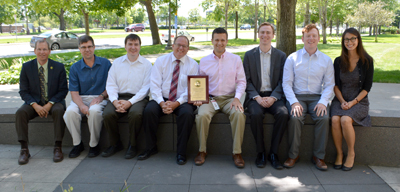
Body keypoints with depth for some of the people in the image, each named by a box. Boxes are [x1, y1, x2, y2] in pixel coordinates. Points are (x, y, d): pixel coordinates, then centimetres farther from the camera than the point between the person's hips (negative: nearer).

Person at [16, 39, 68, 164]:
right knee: (20, 112, -27)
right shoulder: (26, 67, 2)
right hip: (34, 102, 2)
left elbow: (63, 90, -3)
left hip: (54, 102, -2)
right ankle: (24, 149, -20)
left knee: (59, 111, -34)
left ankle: (58, 148, -27)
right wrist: (35, 105, -18)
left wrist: (49, 104, -18)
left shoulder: (59, 67, -2)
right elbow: (23, 91, 0)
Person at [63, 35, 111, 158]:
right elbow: (74, 92, 1)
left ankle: (94, 145, -15)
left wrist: (101, 96, -13)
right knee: (70, 111, -30)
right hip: (81, 99, 2)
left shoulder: (105, 63, 5)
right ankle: (77, 144, -9)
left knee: (94, 111, -36)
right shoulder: (74, 68, 8)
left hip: (99, 98, -2)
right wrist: (81, 105, -20)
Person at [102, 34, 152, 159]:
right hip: (119, 97, 3)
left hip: (138, 98, -3)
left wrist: (130, 102, -17)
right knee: (107, 114, -26)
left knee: (136, 114, -35)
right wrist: (115, 101, -12)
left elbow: (145, 88, -4)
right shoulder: (117, 63, 15)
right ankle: (115, 144, 0)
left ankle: (132, 145, -10)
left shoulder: (146, 64, 5)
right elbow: (110, 85, 7)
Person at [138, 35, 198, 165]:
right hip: (162, 99, 2)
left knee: (187, 114, -33)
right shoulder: (161, 61, 6)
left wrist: (176, 103, -20)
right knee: (149, 111, -27)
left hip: (182, 101, -1)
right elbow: (155, 84, -2)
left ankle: (181, 152, -17)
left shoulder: (193, 65, 3)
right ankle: (151, 148, -7)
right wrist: (162, 103, -18)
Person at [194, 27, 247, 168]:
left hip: (229, 98, 0)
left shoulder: (235, 59, 9)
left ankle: (237, 153, -19)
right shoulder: (204, 61, 11)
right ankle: (202, 151, -11)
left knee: (239, 114, -32)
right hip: (210, 98, 1)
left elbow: (241, 81, 5)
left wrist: (237, 98, -12)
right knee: (202, 115, -31)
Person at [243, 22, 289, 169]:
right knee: (256, 114, -32)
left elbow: (282, 81, 4)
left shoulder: (281, 56, 10)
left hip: (274, 96, 1)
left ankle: (273, 153, -15)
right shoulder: (249, 55, 9)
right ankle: (260, 152, -14)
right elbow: (247, 80, 3)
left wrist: (273, 98, -13)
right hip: (255, 96, 0)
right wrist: (257, 97, -13)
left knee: (283, 114, -30)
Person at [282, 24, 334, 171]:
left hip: (317, 97, 1)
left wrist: (323, 102, -13)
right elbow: (286, 83, 0)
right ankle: (293, 155, -13)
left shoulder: (326, 60, 10)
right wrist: (294, 102, -16)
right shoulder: (292, 58, 6)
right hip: (297, 96, -1)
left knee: (324, 118, -27)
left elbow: (329, 85, 5)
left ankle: (318, 156, -11)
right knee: (295, 118, -30)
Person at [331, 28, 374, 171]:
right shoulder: (338, 61, 8)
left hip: (359, 101, -2)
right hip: (340, 100, 3)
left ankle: (351, 153, -9)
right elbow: (335, 85, 7)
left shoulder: (367, 61, 0)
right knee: (335, 120, -28)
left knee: (345, 120, -31)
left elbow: (367, 87, -2)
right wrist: (342, 101, -8)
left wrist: (353, 102, -13)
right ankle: (339, 153, -11)